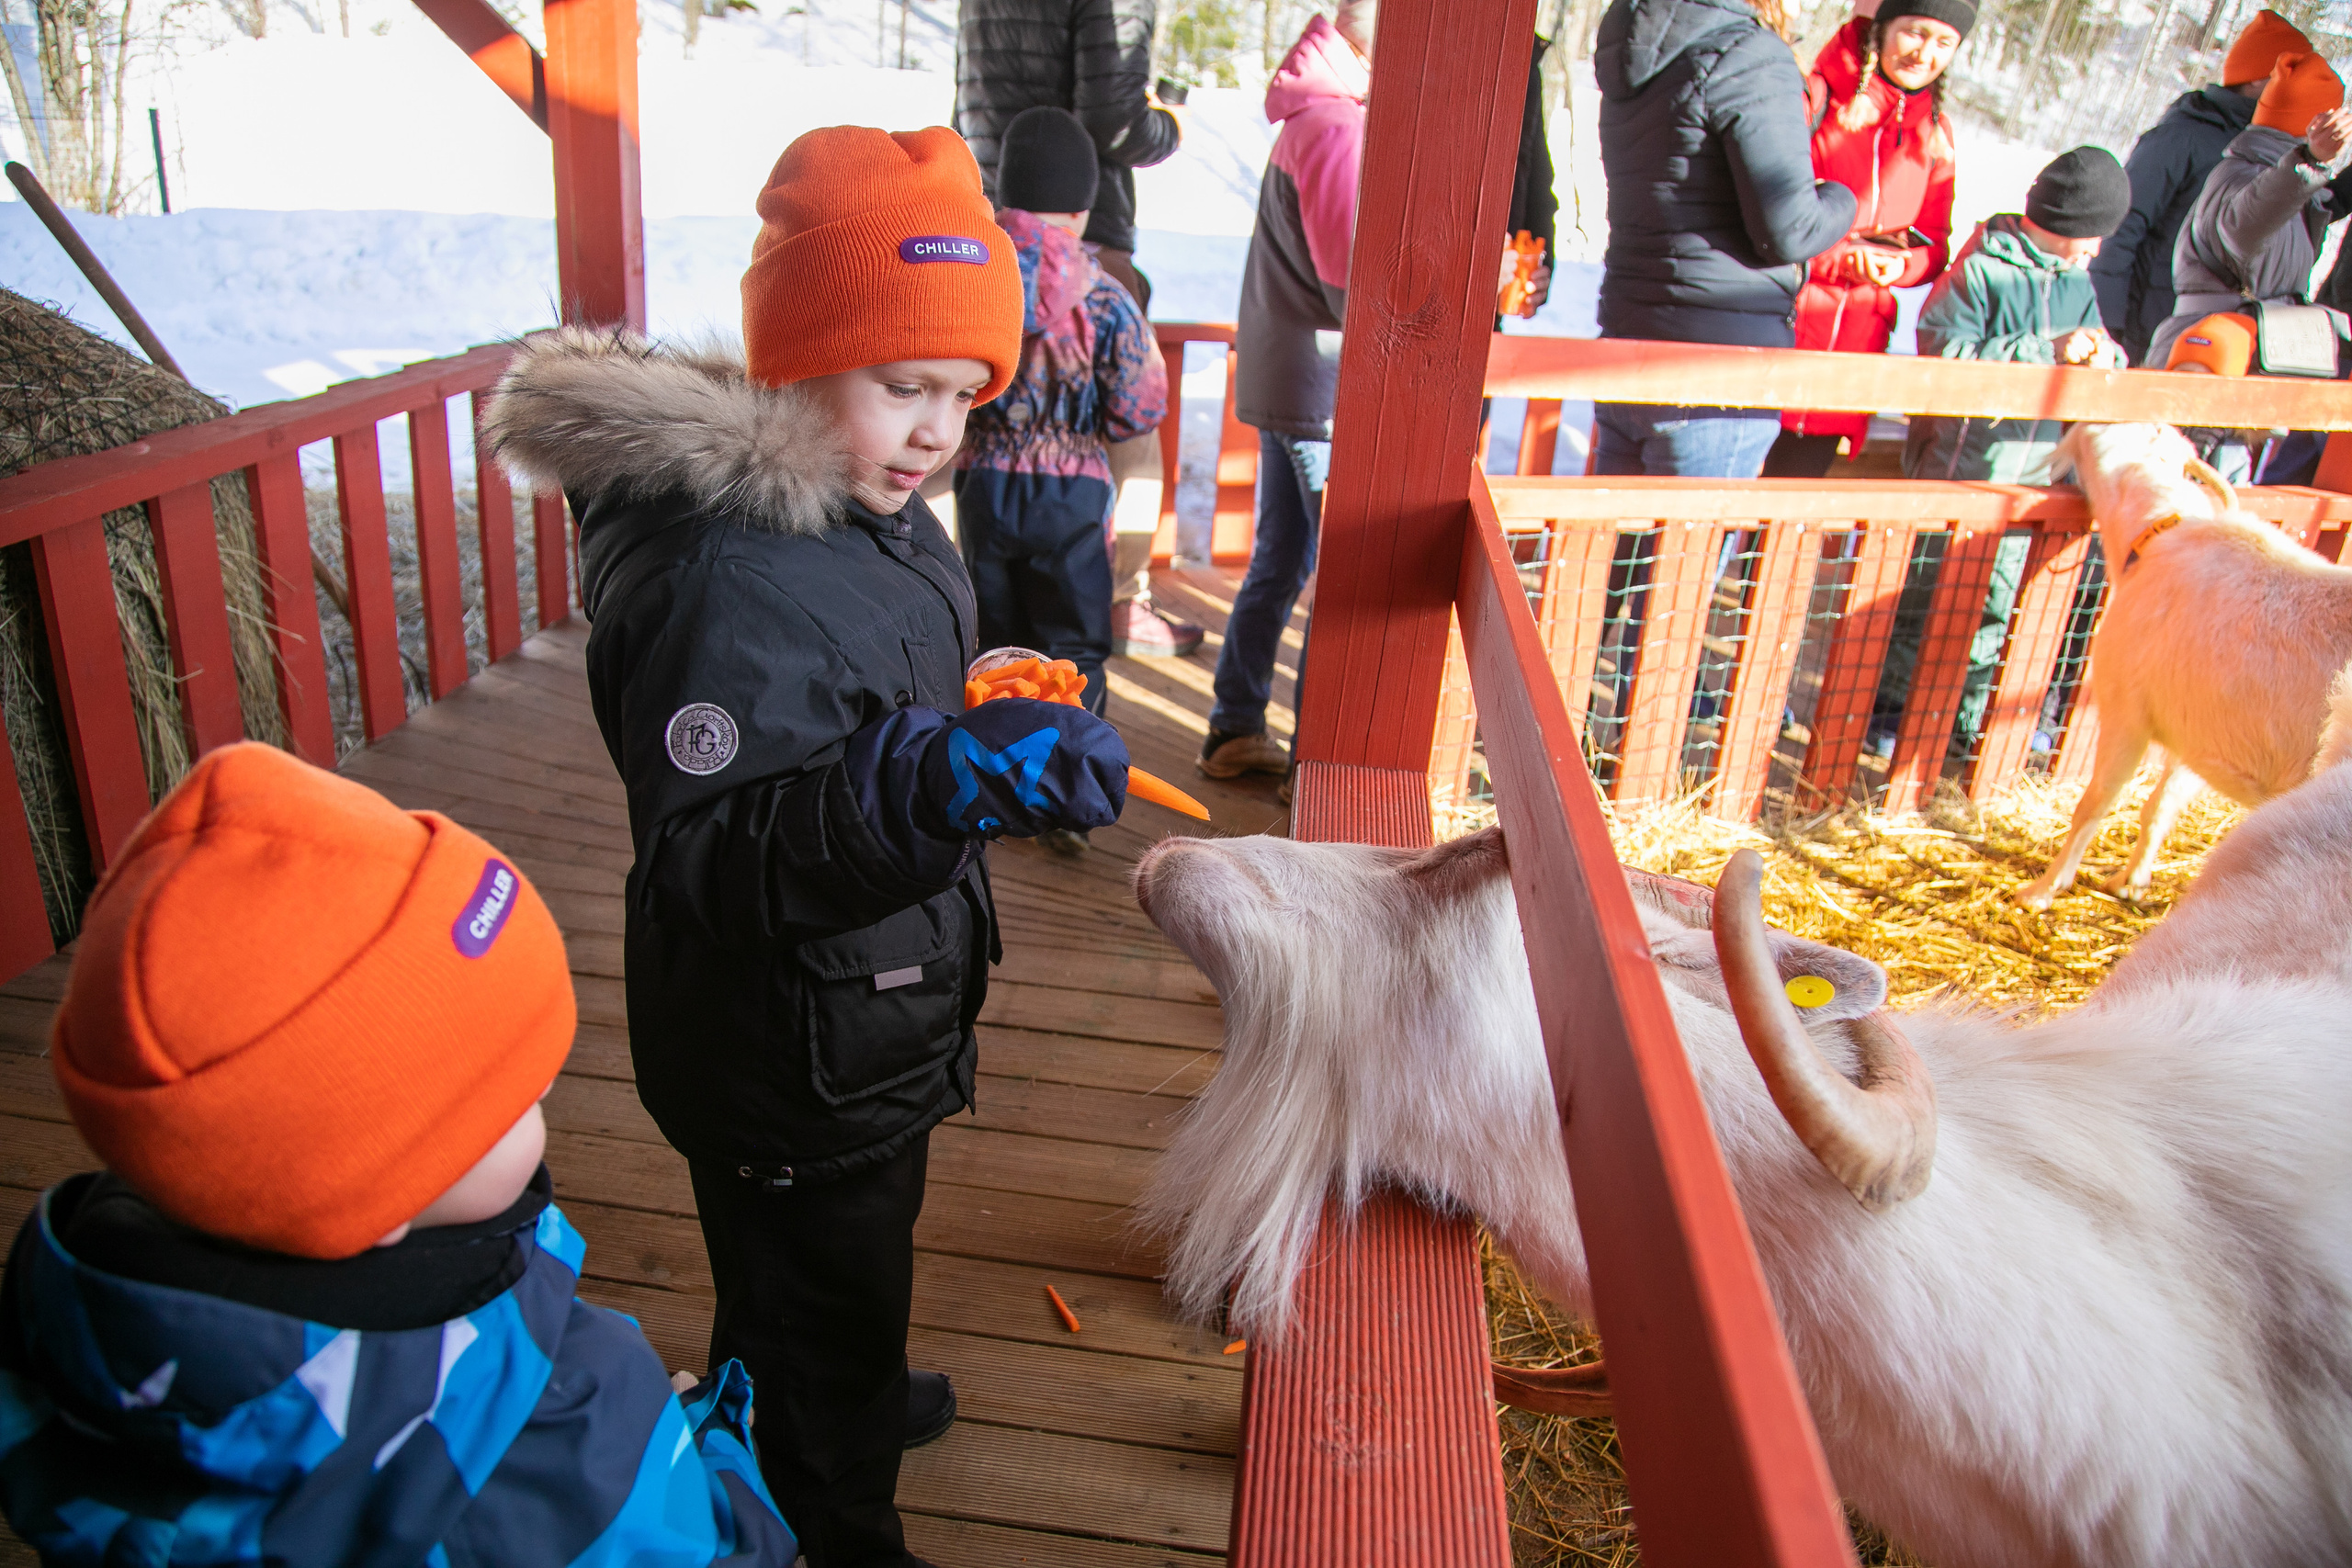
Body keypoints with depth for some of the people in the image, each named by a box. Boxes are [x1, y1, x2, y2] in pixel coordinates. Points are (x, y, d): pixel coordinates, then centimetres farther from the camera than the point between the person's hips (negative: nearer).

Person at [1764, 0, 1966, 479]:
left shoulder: (1935, 133, 14)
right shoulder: (1815, 98, -3)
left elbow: (1935, 242, 16)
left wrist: (1901, 265, -7)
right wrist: (1840, 259, -16)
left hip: (1857, 346, 5)